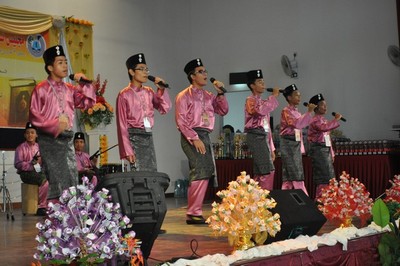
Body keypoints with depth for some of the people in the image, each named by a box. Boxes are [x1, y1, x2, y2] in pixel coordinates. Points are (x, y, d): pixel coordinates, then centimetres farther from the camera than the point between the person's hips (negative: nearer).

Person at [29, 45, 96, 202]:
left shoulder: (70, 89, 13)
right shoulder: (41, 89, -3)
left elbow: (89, 102, 12)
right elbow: (34, 115, -6)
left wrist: (84, 84, 2)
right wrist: (54, 126, -14)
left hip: (67, 138, 6)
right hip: (50, 139, -6)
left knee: (72, 178, 5)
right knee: (58, 181, -10)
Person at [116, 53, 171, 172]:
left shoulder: (149, 92, 12)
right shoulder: (124, 95, -4)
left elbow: (165, 108, 10)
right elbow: (122, 124, -7)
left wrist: (161, 90, -1)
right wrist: (127, 151, -13)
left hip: (149, 137, 6)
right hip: (134, 138, -6)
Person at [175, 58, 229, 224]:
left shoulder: (208, 96, 17)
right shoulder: (184, 96, -3)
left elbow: (223, 111, 16)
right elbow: (181, 121, -10)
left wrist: (220, 93, 4)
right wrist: (195, 139, -17)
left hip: (205, 136, 8)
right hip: (191, 137, -8)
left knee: (206, 172, 7)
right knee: (201, 172, -17)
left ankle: (194, 212, 14)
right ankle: (193, 213, -12)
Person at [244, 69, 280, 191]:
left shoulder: (263, 102, 22)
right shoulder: (250, 100, -4)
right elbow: (261, 111, -28)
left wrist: (271, 148, 19)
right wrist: (274, 96, -18)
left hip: (264, 137, 9)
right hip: (256, 136, -9)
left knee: (260, 172, 8)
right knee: (268, 170, -15)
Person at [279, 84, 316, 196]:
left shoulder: (297, 112, 17)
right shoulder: (286, 111, -8)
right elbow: (297, 124, -23)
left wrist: (301, 148, 15)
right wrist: (309, 112, -24)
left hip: (297, 144, 8)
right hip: (288, 143, -8)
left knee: (289, 174, 7)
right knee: (296, 174, -9)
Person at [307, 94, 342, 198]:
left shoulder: (324, 120, 19)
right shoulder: (315, 120, -11)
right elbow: (324, 127, -34)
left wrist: (331, 153, 19)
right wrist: (336, 119, -25)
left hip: (326, 149, 10)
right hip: (318, 150, -10)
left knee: (329, 177, 10)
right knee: (325, 178, -12)